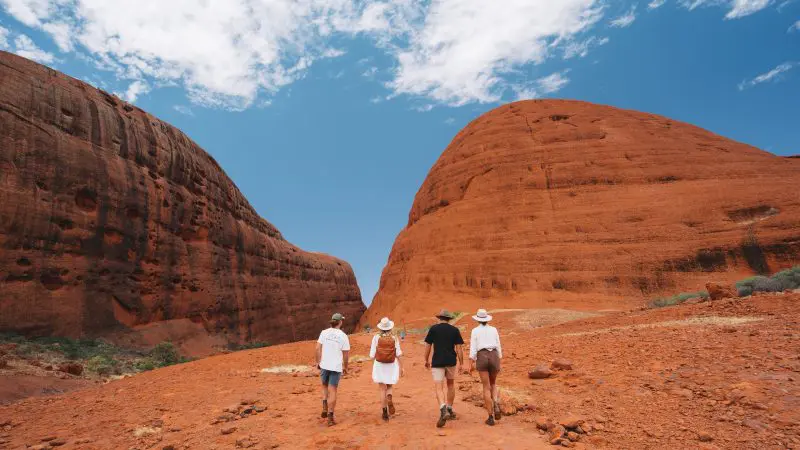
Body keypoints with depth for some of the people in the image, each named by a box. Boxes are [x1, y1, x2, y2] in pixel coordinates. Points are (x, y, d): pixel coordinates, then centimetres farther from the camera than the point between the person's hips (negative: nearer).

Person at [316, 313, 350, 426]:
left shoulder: (324, 332, -3)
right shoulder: (343, 336, -9)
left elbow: (318, 348, -5)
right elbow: (346, 354, -5)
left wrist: (318, 362, 6)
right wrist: (345, 366, 10)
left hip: (324, 365, 2)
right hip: (336, 367, -2)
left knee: (325, 386, 26)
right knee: (332, 391, 6)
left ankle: (325, 408, 12)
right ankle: (330, 417, 9)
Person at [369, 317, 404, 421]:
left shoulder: (376, 337, -8)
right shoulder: (394, 338, -5)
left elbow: (372, 355, -6)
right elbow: (398, 354, -6)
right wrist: (401, 367, 2)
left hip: (379, 366, -1)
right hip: (391, 366, 1)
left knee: (382, 389, 10)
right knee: (389, 387, 18)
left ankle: (385, 413, 9)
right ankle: (389, 398, -14)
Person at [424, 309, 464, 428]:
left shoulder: (433, 329, 0)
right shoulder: (455, 330, 3)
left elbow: (427, 346, 0)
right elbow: (459, 347, -2)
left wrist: (427, 360, 12)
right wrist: (461, 363, 2)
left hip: (437, 362, -2)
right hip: (451, 361, 2)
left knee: (439, 388, -3)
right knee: (450, 384, 23)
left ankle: (443, 411, -24)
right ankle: (449, 410, 29)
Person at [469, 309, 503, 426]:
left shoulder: (475, 330, 3)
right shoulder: (494, 330, 10)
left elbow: (473, 348, -4)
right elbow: (498, 347, 10)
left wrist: (471, 364, -3)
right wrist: (499, 364, 16)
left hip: (482, 358, -2)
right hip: (494, 358, 2)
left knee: (486, 388, 6)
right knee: (493, 384, 24)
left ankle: (491, 417, 3)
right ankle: (496, 406, -1)